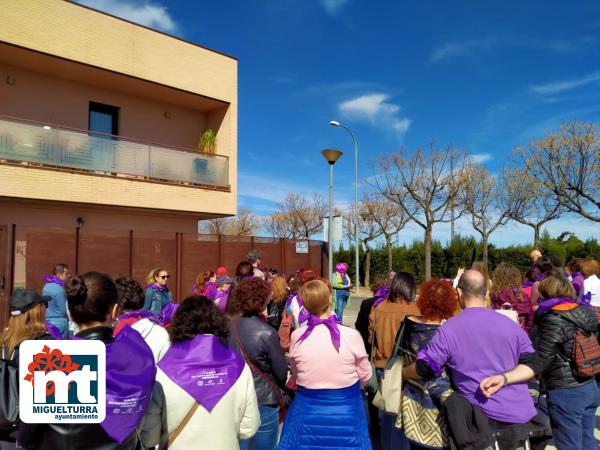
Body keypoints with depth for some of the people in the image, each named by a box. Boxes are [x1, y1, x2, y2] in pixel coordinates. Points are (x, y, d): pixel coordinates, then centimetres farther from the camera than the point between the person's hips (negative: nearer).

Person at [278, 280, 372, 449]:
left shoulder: (297, 336, -13)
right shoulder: (351, 335, -18)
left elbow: (295, 376, 5)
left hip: (307, 408, 1)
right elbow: (365, 376, -2)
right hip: (346, 409, -1)